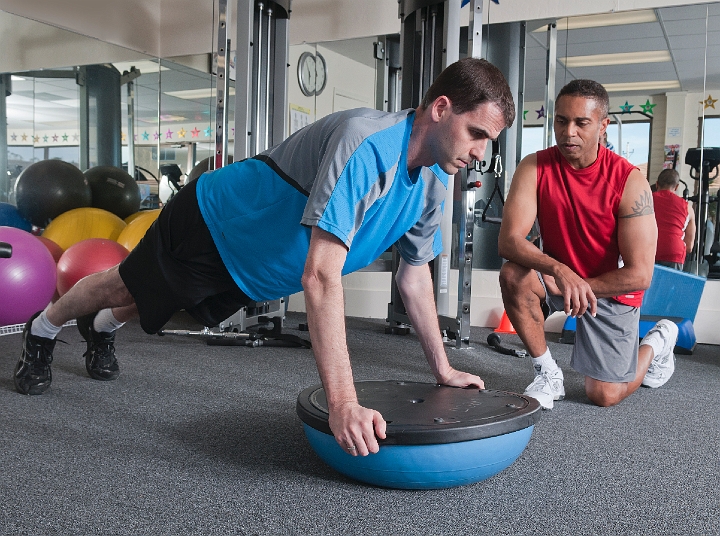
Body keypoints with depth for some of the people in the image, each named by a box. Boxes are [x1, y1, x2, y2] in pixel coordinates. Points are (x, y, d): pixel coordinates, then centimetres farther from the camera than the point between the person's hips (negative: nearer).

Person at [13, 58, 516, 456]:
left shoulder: (434, 183, -13)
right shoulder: (365, 145, -40)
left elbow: (415, 274, -1)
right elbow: (321, 277, -45)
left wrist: (443, 367, 2)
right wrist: (343, 403, -47)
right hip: (212, 219, -7)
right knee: (125, 287, 19)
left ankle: (101, 329, 63)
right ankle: (43, 330, 51)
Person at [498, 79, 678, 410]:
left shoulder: (629, 181, -21)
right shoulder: (534, 168, -15)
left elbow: (639, 275, -21)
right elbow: (508, 240, -25)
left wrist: (577, 284, -20)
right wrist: (559, 270, -41)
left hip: (612, 289, -2)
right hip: (556, 278, 2)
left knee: (605, 397, -3)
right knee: (513, 274, -30)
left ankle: (658, 341, 29)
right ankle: (548, 374, -10)